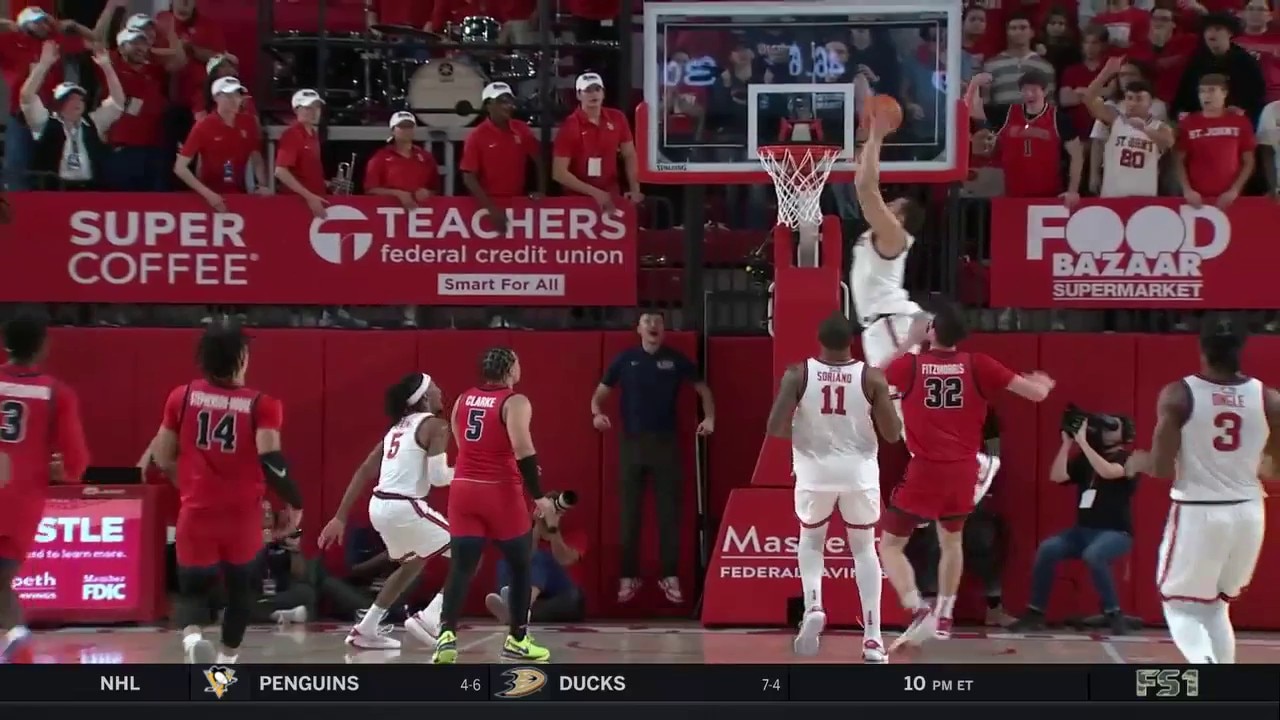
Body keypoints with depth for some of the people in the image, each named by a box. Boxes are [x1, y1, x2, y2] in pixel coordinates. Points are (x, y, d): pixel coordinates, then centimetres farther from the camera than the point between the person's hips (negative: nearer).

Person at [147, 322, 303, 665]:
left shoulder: (182, 396, 1)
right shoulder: (261, 403, -6)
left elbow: (162, 458, 5)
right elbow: (270, 458, -18)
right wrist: (294, 503, -5)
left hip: (196, 512, 1)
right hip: (243, 515, -1)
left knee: (192, 589, 11)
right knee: (240, 589, 21)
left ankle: (192, 637, -21)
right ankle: (226, 660, 25)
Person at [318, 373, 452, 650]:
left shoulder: (399, 427, 19)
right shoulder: (434, 425, -5)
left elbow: (363, 472, 16)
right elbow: (438, 477, -15)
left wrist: (340, 517, 16)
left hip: (380, 506, 8)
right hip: (404, 507, -8)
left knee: (413, 564, 32)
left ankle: (366, 630, 31)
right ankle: (429, 618, -7)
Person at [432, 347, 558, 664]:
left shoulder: (463, 400, 13)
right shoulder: (515, 402, -7)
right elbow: (523, 450, -18)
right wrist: (538, 495, -13)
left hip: (463, 489, 5)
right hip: (500, 492, -5)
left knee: (461, 566, 0)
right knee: (521, 564, 13)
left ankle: (447, 635, -18)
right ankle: (517, 640, 16)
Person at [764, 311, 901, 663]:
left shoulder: (797, 374, -10)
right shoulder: (872, 377, -9)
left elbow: (774, 429, -12)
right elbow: (892, 434, -5)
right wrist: (889, 402, 13)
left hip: (815, 471, 0)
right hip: (859, 471, 0)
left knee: (810, 541, 25)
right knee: (864, 548, 15)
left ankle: (813, 607, -2)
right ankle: (872, 639, 6)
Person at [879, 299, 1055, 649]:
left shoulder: (909, 364, -4)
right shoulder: (978, 365, -2)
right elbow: (1036, 393, 1)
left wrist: (906, 346, 23)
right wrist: (1042, 383, 25)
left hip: (924, 472, -3)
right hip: (962, 471, 3)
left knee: (890, 545, 7)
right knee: (951, 541, 27)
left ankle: (918, 610, -13)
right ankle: (943, 616, 33)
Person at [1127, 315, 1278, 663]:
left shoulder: (1178, 396, -10)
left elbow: (1162, 468, -12)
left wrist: (1138, 462, 10)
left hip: (1198, 513, -4)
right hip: (1247, 513, 4)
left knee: (1180, 604, 11)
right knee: (1215, 605, 23)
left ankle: (1205, 664, -17)